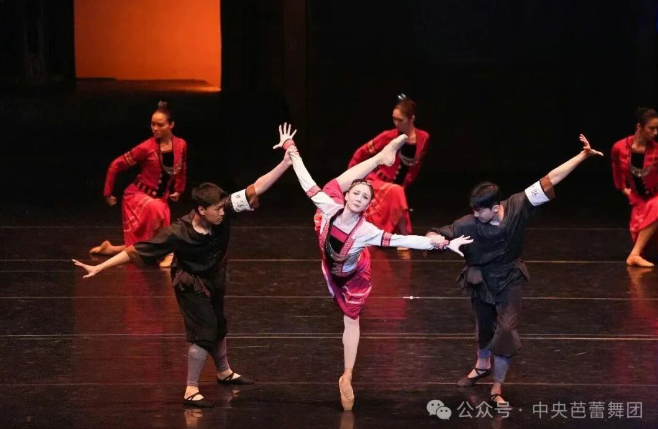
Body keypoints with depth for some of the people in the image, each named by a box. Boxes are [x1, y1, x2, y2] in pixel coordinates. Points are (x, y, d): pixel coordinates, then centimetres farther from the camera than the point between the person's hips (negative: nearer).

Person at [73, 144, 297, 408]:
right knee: (204, 333, -10)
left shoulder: (224, 212, -28)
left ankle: (224, 373, 47)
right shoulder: (178, 234, -38)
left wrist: (286, 163, -37)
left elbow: (254, 190, -29)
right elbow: (136, 251, -35)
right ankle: (191, 391, 4)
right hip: (191, 284, -6)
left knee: (218, 326, 24)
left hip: (214, 278, 6)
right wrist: (99, 268, -37)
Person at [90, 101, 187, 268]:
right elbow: (115, 166, -13)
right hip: (137, 195, -6)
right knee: (157, 209, -42)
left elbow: (181, 169, 16)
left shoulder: (181, 146, -9)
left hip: (161, 198, 6)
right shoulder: (146, 148, -22)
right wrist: (108, 194, -8)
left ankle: (110, 249, 31)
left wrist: (178, 190, 18)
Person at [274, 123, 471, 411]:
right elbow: (307, 182, -30)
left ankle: (347, 377, 19)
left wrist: (443, 243, -45)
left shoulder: (366, 231, -37)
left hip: (353, 276, -1)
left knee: (351, 320, 9)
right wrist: (290, 148, -29)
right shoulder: (330, 208, -33)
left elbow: (406, 240, -40)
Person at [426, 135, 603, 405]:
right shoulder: (470, 224, -28)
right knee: (484, 327, 23)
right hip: (481, 280, 1)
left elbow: (549, 181, -25)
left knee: (506, 331, -7)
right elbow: (438, 234, -22)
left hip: (509, 280, -1)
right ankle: (482, 366, 54)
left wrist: (583, 155, -27)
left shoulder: (517, 208, -27)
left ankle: (497, 388, 9)